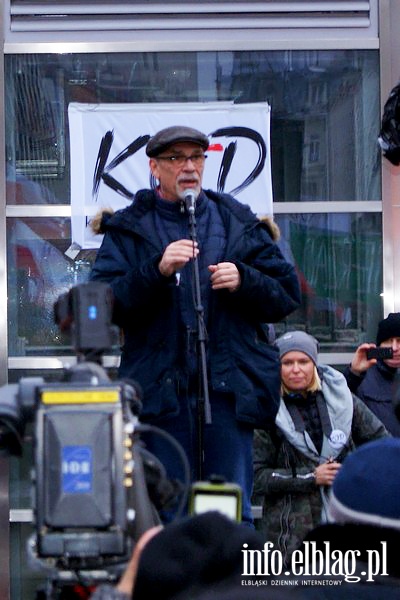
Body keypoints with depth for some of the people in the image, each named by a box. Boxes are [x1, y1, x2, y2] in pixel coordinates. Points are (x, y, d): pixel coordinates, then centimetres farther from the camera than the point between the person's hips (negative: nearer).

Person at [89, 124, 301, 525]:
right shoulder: (128, 229, 8)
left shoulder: (239, 224, 13)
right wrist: (156, 271, -18)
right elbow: (103, 304, -5)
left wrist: (244, 281, -8)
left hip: (230, 386, 1)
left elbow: (286, 295, 11)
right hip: (162, 389, -1)